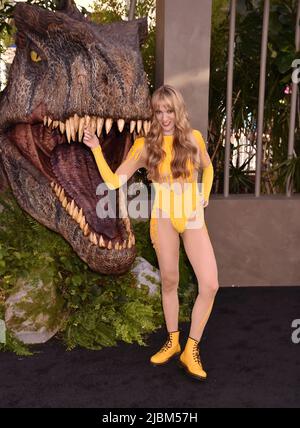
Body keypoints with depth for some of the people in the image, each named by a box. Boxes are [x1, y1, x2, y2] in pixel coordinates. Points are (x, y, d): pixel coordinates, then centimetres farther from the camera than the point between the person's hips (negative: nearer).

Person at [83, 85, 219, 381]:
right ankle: (172, 341, 30)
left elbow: (208, 169, 21)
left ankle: (191, 350, 8)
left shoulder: (194, 138, 2)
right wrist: (96, 149, -13)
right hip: (163, 217, -1)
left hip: (194, 218, 1)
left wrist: (204, 197, 8)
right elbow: (114, 181, -6)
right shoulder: (146, 145, -2)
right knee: (169, 282, 9)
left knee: (210, 285, -8)